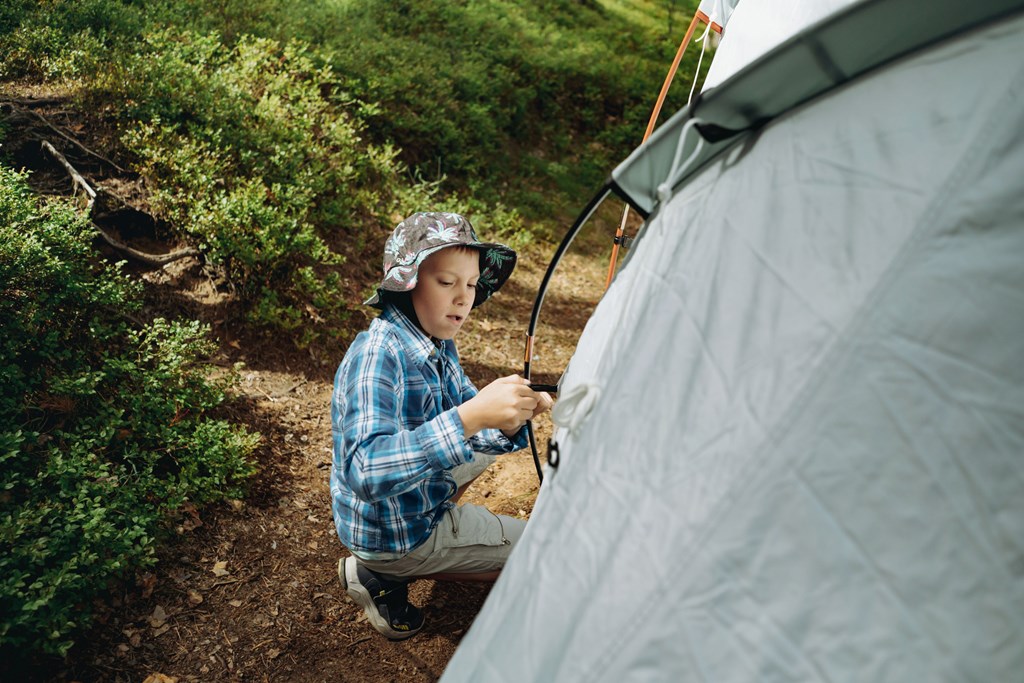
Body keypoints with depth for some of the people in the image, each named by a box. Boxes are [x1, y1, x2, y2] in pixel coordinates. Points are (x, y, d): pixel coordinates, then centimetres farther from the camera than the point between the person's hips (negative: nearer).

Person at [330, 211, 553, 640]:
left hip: (420, 501, 8)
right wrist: (471, 416, -48)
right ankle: (386, 577, 2)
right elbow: (366, 472, -41)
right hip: (388, 535, -8)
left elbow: (468, 435, 1)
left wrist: (509, 421, -22)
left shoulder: (438, 344, -3)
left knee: (492, 441, 27)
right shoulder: (376, 355, -30)